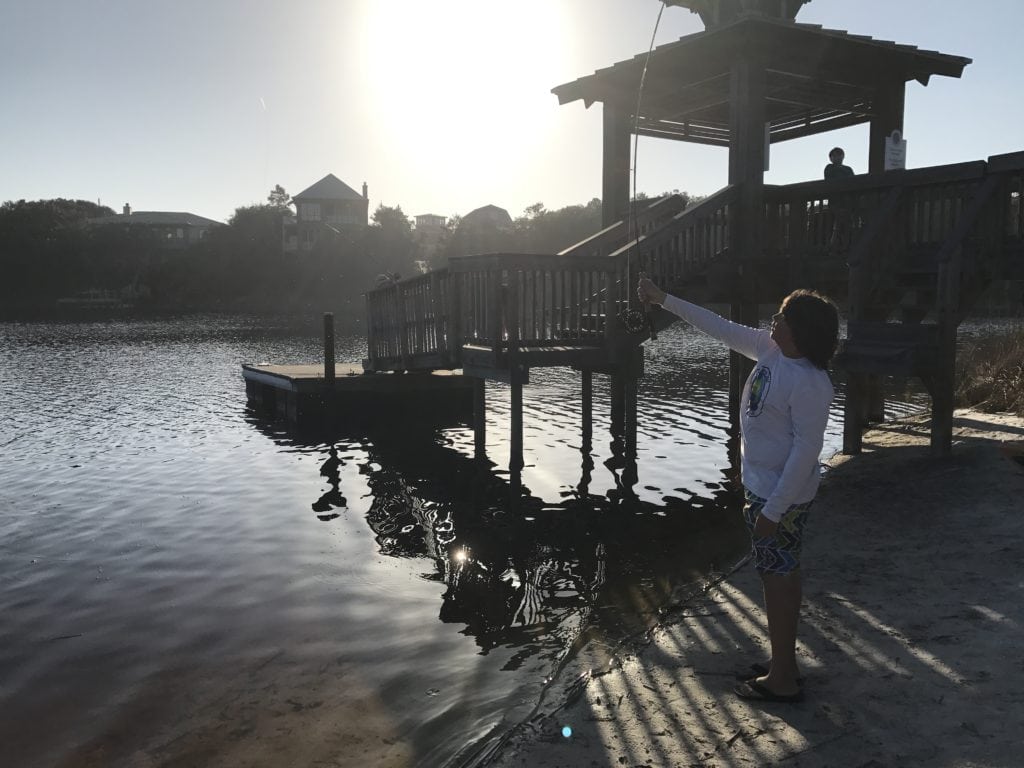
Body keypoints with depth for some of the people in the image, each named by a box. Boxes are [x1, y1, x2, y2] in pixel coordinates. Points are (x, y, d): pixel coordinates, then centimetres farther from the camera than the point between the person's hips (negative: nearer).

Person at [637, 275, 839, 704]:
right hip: (760, 485, 9)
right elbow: (722, 329, 9)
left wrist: (774, 509, -22)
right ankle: (782, 663, 35)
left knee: (778, 579, 3)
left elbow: (806, 449, -24)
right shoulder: (770, 349, 0)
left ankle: (782, 681, 18)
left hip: (781, 495, -9)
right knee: (781, 576, 19)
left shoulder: (810, 383, -25)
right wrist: (665, 301, 10)